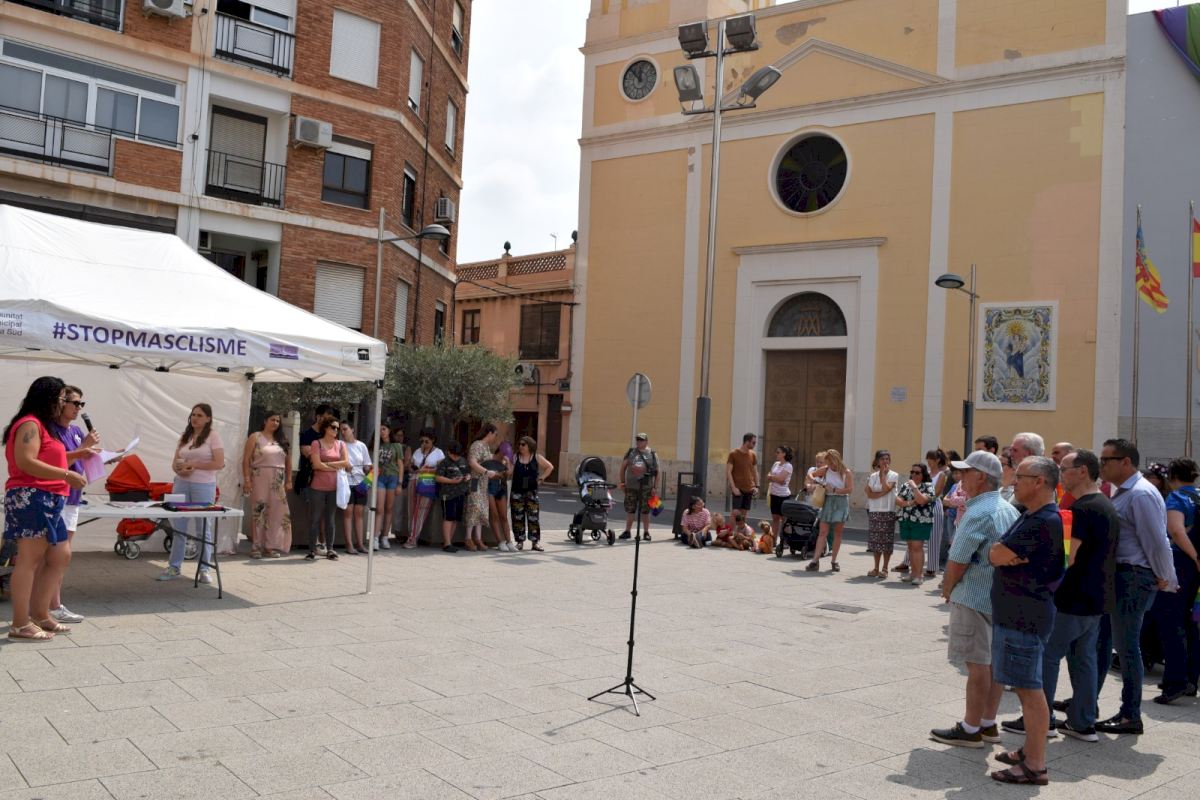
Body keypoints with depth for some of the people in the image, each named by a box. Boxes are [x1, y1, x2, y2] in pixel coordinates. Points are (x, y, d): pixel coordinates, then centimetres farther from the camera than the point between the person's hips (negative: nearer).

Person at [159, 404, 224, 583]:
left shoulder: (213, 436, -3)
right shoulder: (184, 436, 12)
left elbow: (219, 463, -11)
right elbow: (175, 462, 12)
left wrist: (193, 464, -12)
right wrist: (181, 470, -11)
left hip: (204, 486, -4)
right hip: (181, 484, 4)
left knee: (203, 527, 2)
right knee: (179, 526, 7)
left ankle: (204, 568, 11)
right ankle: (174, 566, 17)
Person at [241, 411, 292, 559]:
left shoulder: (281, 441, 16)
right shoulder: (255, 437, 3)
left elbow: (287, 462, 15)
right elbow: (246, 459, -4)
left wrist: (288, 481, 8)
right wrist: (246, 479, -13)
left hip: (278, 482, 4)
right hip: (260, 479, -4)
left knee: (276, 513, 1)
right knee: (259, 512, -5)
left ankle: (272, 546, 8)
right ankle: (256, 547, 1)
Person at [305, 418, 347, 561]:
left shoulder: (340, 444, 10)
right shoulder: (316, 443, -1)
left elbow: (346, 463, -2)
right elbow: (317, 465, -12)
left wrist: (327, 464, -8)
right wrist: (336, 467, -5)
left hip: (334, 487, 3)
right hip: (318, 486, -3)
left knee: (330, 518, 9)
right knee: (315, 518, 1)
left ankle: (330, 549, 13)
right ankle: (312, 550, 4)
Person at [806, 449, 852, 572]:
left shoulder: (847, 473, -4)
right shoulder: (825, 470, 4)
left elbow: (850, 489, -13)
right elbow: (811, 475, 17)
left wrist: (834, 490, -13)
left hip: (841, 503, -2)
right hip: (827, 501, 2)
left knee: (837, 533, 5)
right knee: (823, 532, -4)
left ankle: (834, 561, 15)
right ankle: (815, 560, -8)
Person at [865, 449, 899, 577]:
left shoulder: (893, 475, -1)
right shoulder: (872, 476, 9)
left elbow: (886, 489, -17)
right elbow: (869, 494, -1)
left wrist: (884, 474, -9)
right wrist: (882, 493, -15)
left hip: (888, 511, -3)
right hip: (874, 511, 3)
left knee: (887, 540, -2)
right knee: (875, 540, 6)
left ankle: (885, 569, 6)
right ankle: (876, 568, 15)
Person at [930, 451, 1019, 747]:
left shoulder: (978, 514, -19)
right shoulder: (1010, 511, 9)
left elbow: (957, 560, -17)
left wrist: (947, 589, -2)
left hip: (975, 599, -9)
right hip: (1003, 597, 9)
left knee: (977, 664, -3)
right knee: (994, 661, 13)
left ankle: (971, 729, 5)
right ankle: (988, 723, 22)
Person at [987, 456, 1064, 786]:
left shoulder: (1045, 521, -20)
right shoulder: (1029, 517, 15)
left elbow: (997, 555, -20)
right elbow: (998, 554, 15)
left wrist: (997, 550, 0)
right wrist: (1003, 554, -6)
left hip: (1026, 617, -10)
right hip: (1015, 613, 11)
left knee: (1029, 688, -4)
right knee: (1025, 686, 17)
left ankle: (1035, 766, 2)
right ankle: (1030, 751, 28)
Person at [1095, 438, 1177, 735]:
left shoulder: (1141, 494, -17)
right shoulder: (1122, 493, 15)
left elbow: (1157, 542, -19)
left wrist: (1166, 580, -10)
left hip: (1132, 578, -10)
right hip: (1115, 576, 10)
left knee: (1126, 646, -1)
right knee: (1099, 640, 15)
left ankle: (1131, 716, 10)